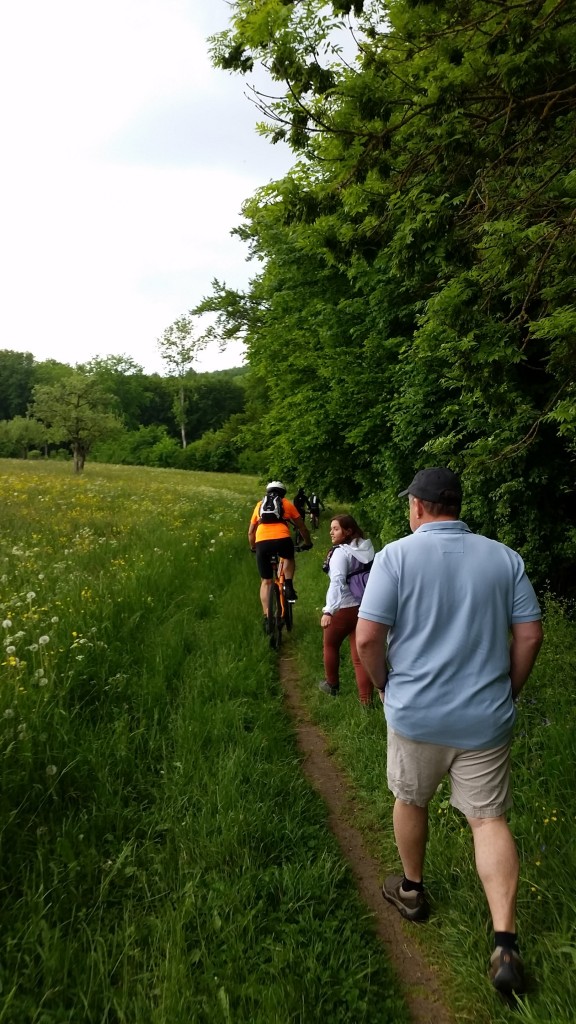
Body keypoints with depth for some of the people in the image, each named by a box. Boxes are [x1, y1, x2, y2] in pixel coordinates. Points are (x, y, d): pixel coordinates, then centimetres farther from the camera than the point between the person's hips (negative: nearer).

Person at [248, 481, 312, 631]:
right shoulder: (286, 503, 22)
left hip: (262, 542, 1)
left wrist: (253, 547, 47)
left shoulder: (260, 505, 27)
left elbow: (251, 531, 31)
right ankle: (288, 585, 14)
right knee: (289, 558, 34)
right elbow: (302, 527, 27)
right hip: (282, 540, -1)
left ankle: (267, 617, 8)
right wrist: (308, 542, 43)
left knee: (265, 581, 14)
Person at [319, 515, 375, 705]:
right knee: (359, 655, 8)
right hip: (365, 608, 7)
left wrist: (328, 610, -32)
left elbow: (337, 582, -27)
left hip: (344, 609, -6)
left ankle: (332, 685, 34)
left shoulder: (341, 552, -16)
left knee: (330, 645, 19)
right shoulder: (367, 549, 9)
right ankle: (366, 699, 4)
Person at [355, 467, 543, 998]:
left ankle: (412, 890, 41)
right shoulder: (505, 558, -2)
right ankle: (506, 946, 8)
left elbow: (367, 637, -15)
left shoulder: (397, 555, -12)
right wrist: (508, 691, 13)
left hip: (416, 713, -2)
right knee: (490, 820, 12)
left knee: (411, 800, 22)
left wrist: (385, 684, 3)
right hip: (486, 716, 2)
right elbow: (530, 635, 0)